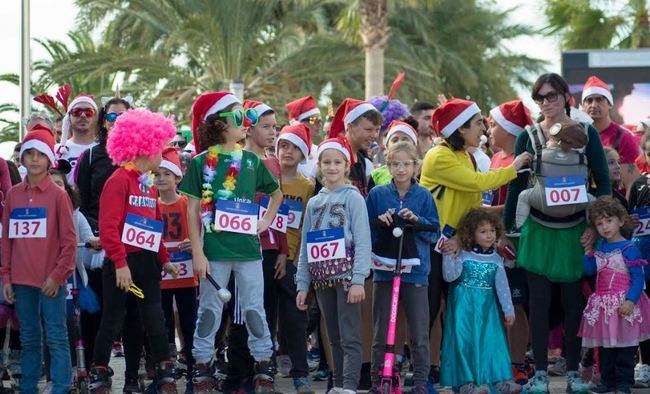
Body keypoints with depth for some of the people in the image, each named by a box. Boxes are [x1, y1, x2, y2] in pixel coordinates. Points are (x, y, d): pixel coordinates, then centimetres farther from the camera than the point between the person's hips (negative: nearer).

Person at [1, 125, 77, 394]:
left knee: (57, 338, -3)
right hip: (22, 280, 4)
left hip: (50, 280, -4)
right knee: (29, 339, 10)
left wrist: (58, 275, -10)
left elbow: (69, 240, -4)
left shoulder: (58, 195, -3)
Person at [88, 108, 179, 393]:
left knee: (155, 321, 3)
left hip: (147, 263, 7)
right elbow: (108, 226, -17)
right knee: (113, 322, 1)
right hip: (122, 264, -7)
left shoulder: (149, 184, 14)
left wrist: (164, 260, 13)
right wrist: (120, 263, -21)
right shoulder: (119, 181, -11)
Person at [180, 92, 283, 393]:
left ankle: (264, 369, 13)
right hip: (215, 249, -2)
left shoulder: (252, 161, 7)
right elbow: (193, 210, -3)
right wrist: (197, 252, -8)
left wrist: (266, 221, 10)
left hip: (248, 247, 3)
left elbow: (276, 193, 24)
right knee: (210, 311, 4)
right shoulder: (202, 162, -2)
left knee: (254, 310, 6)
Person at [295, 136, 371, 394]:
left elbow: (363, 241, -8)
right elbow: (305, 246, 16)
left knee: (350, 337, -8)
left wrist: (358, 279, -16)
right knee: (334, 338, 11)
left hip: (346, 274, -5)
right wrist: (302, 284, 10)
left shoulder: (353, 197, -1)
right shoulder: (314, 203, 15)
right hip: (322, 277, 5)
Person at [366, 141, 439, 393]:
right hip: (384, 270, 1)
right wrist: (379, 222, -13)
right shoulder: (377, 194, 3)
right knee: (381, 334, 5)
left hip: (415, 271, 0)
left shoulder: (424, 196, 3)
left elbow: (434, 232, 1)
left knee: (419, 335, 1)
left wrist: (417, 221, -16)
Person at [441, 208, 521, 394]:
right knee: (465, 342, -7)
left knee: (493, 341, -2)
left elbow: (502, 286, 7)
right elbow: (449, 276, -10)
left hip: (487, 306, 3)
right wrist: (448, 257, -19)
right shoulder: (462, 256, -4)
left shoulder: (496, 259, 6)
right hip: (464, 305, -3)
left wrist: (508, 310, 3)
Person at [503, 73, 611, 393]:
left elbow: (603, 183, 2)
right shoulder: (528, 137, 4)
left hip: (575, 230, -1)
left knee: (573, 300, 2)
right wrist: (505, 228, 5)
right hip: (538, 230, 1)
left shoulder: (586, 134, 1)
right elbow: (517, 185, 7)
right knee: (539, 300, 1)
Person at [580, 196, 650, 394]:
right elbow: (589, 271, 14)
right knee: (604, 344, 11)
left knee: (625, 344, -1)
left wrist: (631, 300, -22)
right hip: (602, 305, 7)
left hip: (623, 305, -7)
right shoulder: (599, 248, 10)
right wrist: (588, 251, 5)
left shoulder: (628, 249, -11)